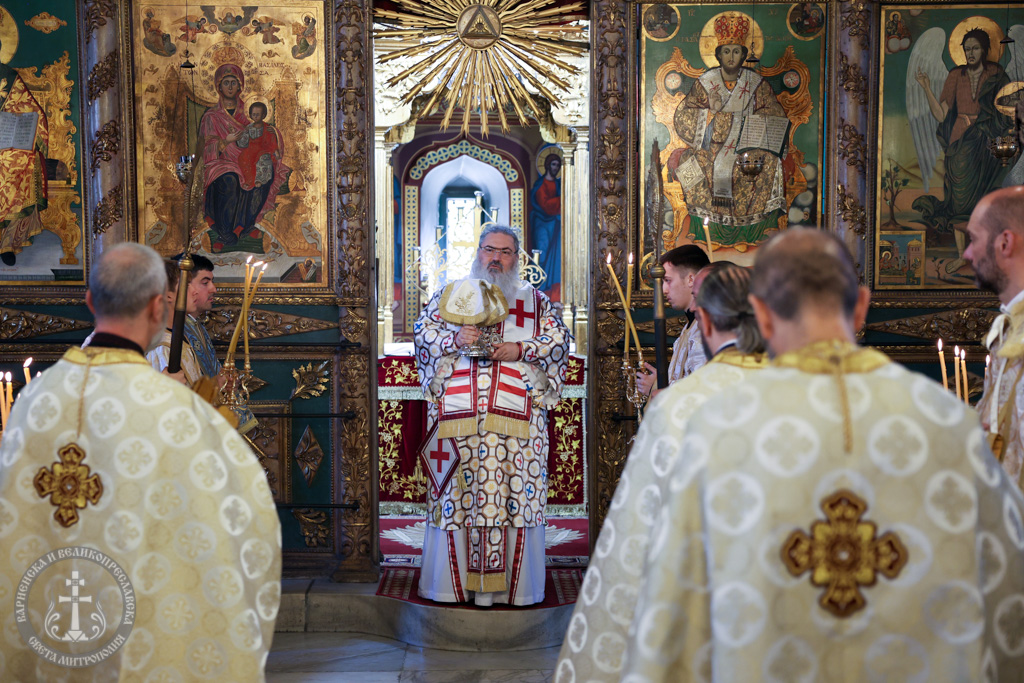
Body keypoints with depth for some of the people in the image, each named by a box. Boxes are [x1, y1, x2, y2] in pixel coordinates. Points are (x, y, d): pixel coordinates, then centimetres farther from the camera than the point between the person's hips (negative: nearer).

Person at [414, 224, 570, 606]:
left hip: (516, 416, 0)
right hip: (458, 413, 0)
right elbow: (424, 331, 10)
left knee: (513, 494, -4)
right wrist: (455, 339, -9)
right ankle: (454, 581, 8)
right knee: (457, 493, -1)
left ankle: (506, 583, 4)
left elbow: (559, 339, 7)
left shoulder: (535, 300, 15)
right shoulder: (451, 293, 17)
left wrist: (520, 349, -9)